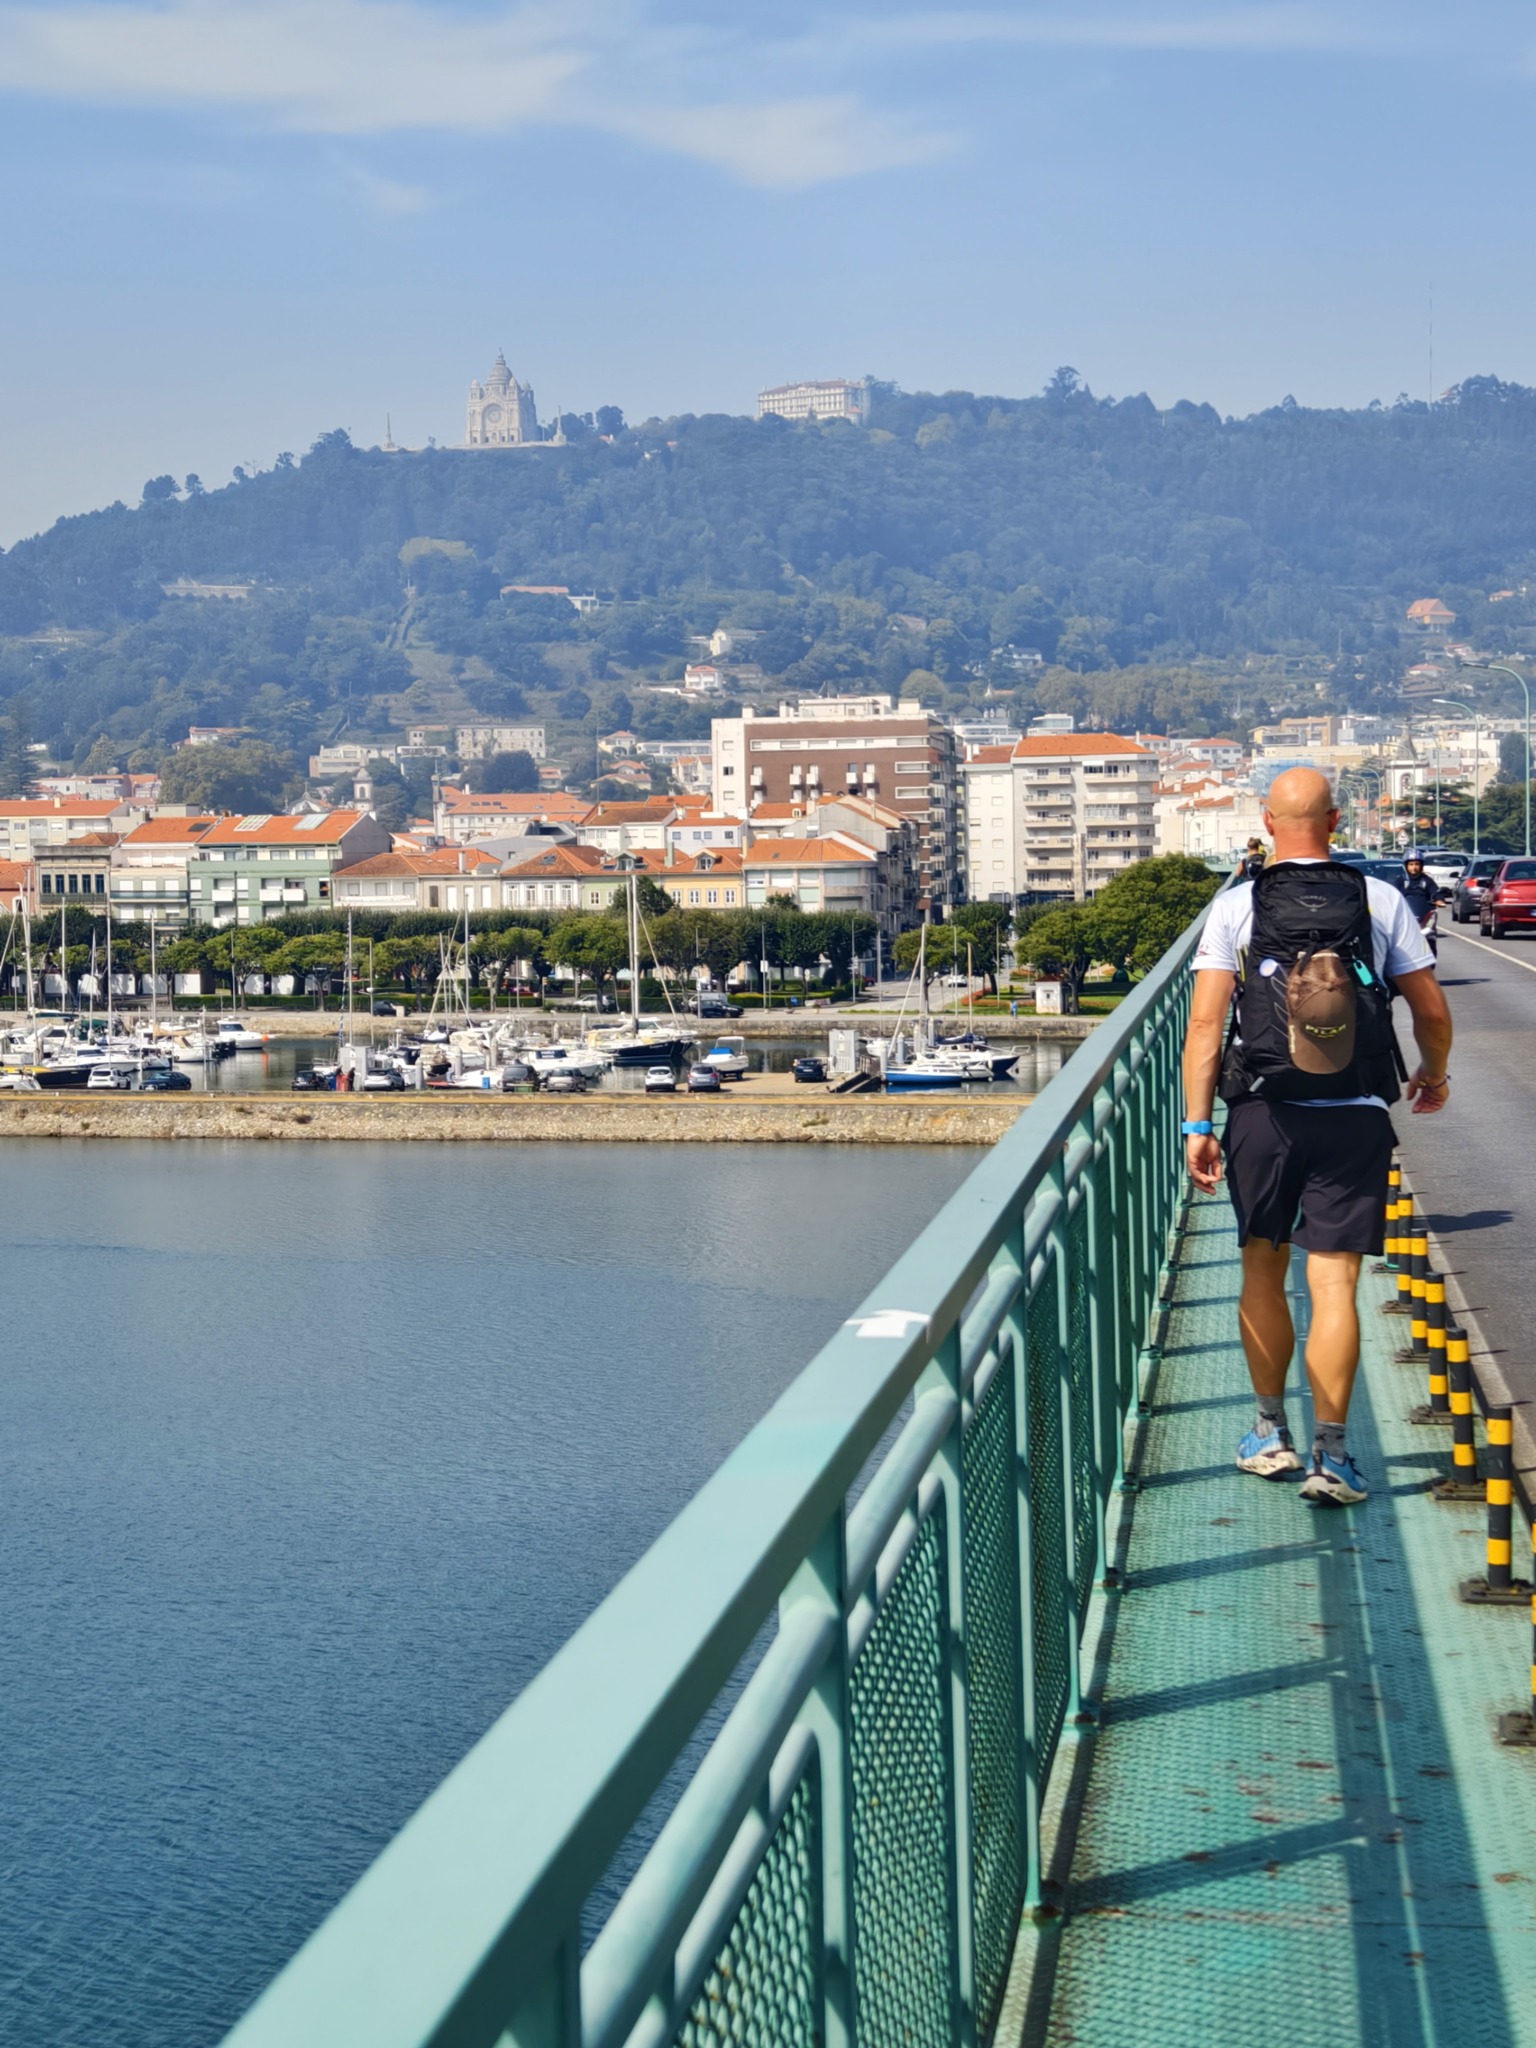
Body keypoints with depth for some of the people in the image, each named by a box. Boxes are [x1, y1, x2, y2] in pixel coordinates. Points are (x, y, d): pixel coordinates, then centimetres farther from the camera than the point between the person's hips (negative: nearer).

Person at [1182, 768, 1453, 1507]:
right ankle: (1329, 1455, -4)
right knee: (1333, 1285, 0)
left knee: (1262, 1273, 16)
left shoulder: (1236, 906, 0)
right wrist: (1433, 1075, 24)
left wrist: (1197, 1124, -2)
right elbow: (1432, 1012, 5)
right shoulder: (1381, 901, 1)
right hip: (1355, 1118, 0)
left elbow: (1205, 1023, -5)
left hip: (1265, 1116, 0)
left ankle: (1271, 1436, 23)